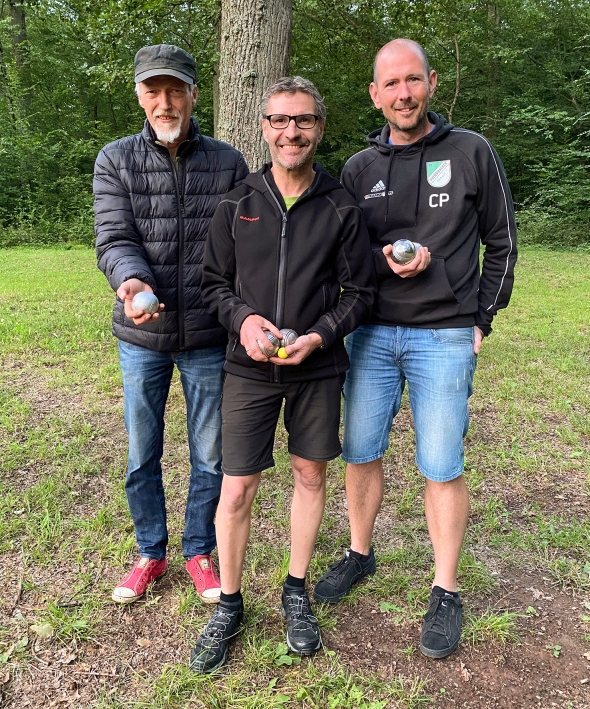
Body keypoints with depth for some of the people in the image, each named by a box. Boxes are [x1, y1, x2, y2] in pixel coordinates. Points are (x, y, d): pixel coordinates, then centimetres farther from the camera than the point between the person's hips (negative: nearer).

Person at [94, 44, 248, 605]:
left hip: (209, 338, 0)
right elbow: (114, 240, -10)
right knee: (142, 456, 13)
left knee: (209, 457, 11)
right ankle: (150, 553, 35)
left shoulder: (228, 164, 1)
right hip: (142, 336, 1)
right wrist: (130, 280, -32)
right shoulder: (115, 160, 1)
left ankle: (199, 552, 33)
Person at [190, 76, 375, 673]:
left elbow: (359, 292, 2)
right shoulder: (236, 206, 1)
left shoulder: (341, 210, -1)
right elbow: (214, 282, 7)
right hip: (249, 370, 0)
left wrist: (319, 336, -14)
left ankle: (295, 591, 35)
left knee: (310, 475, 12)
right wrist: (242, 318, -13)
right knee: (236, 490, 1)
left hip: (317, 369, 1)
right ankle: (228, 605, 25)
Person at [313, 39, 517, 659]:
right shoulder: (359, 168, 7)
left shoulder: (472, 153, 1)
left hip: (445, 337, -3)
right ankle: (359, 554, 32)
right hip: (372, 333, 3)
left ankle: (445, 593, 18)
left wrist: (482, 320, 0)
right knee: (360, 453, 9)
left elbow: (500, 242, 5)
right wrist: (384, 260, -11)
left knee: (441, 468, 1)